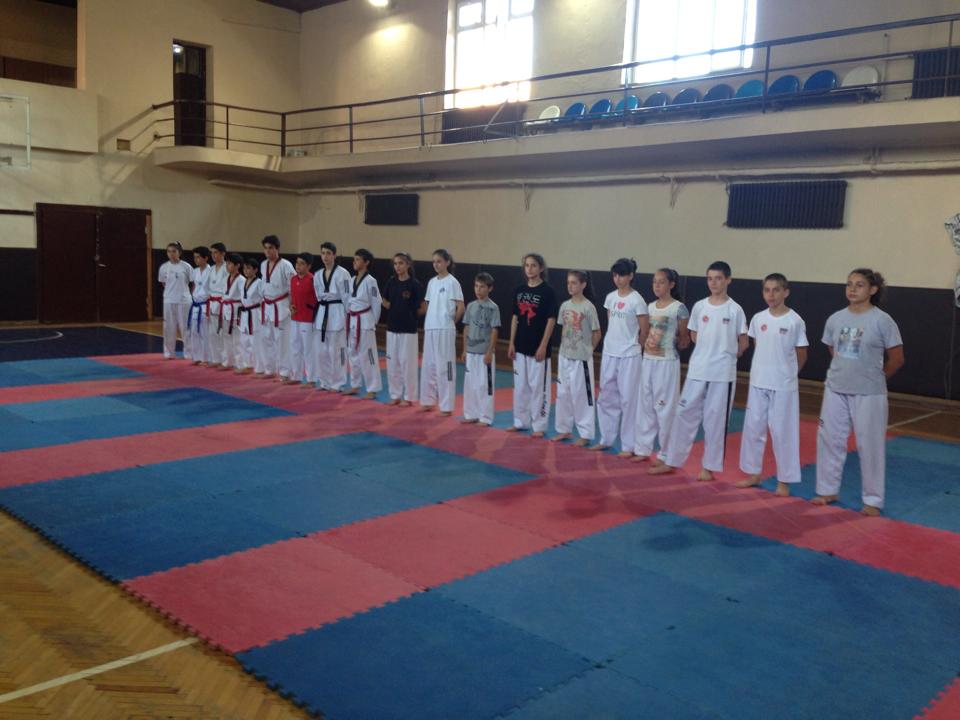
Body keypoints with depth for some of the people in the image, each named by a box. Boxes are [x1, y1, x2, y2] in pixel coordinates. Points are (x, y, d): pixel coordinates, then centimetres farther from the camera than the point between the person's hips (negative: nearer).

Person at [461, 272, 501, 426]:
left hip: (485, 352, -5)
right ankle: (471, 414, 20)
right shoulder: (471, 306, 7)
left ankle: (485, 417, 7)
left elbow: (494, 331, -10)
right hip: (471, 351, 5)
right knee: (470, 384, 10)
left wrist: (489, 352, -14)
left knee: (484, 385, -1)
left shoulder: (493, 307, -8)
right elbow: (466, 328, 11)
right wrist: (464, 350, 9)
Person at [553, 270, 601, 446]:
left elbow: (596, 333, -6)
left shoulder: (588, 307, -12)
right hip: (564, 357, 6)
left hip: (581, 359, -6)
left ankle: (585, 434, 8)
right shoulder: (565, 306, 5)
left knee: (582, 395, -1)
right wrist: (564, 348, 8)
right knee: (563, 393, 12)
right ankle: (564, 429, 25)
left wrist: (587, 350, -3)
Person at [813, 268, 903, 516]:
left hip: (868, 394, -4)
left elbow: (897, 359, -4)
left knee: (870, 445, 4)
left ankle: (872, 500, 17)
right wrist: (846, 372, 10)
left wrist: (873, 377, 2)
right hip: (835, 390, 4)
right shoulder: (835, 318, 1)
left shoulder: (882, 320, -11)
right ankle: (828, 490, 27)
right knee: (830, 440, 11)